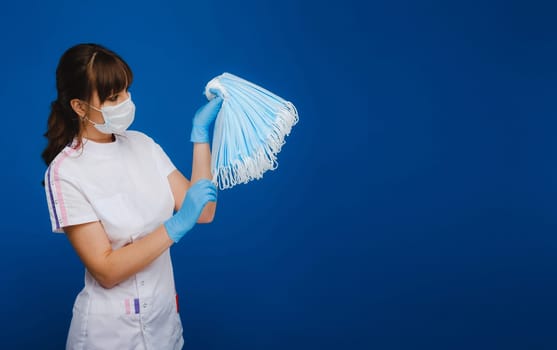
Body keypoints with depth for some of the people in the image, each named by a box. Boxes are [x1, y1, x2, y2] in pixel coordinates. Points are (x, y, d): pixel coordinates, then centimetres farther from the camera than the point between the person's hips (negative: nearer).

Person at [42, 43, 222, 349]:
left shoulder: (142, 144, -1)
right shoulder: (66, 172, -17)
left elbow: (204, 213, -8)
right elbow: (106, 271, -20)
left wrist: (200, 134, -10)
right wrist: (176, 225, -29)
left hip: (165, 313, 5)